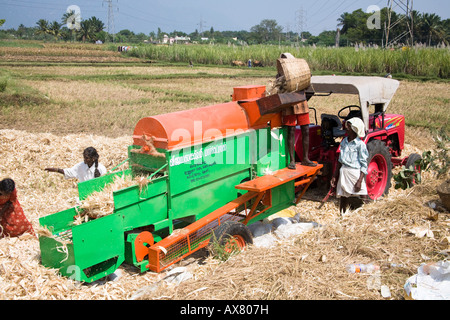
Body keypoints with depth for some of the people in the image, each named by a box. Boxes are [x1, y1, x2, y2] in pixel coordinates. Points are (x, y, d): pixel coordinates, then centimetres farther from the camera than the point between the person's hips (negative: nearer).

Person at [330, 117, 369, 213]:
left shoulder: (360, 144, -9)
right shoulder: (344, 141, 8)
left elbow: (364, 165, -9)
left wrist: (360, 181, -16)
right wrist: (335, 176, 15)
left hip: (355, 173, -6)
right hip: (343, 173, 6)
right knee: (343, 198, 11)